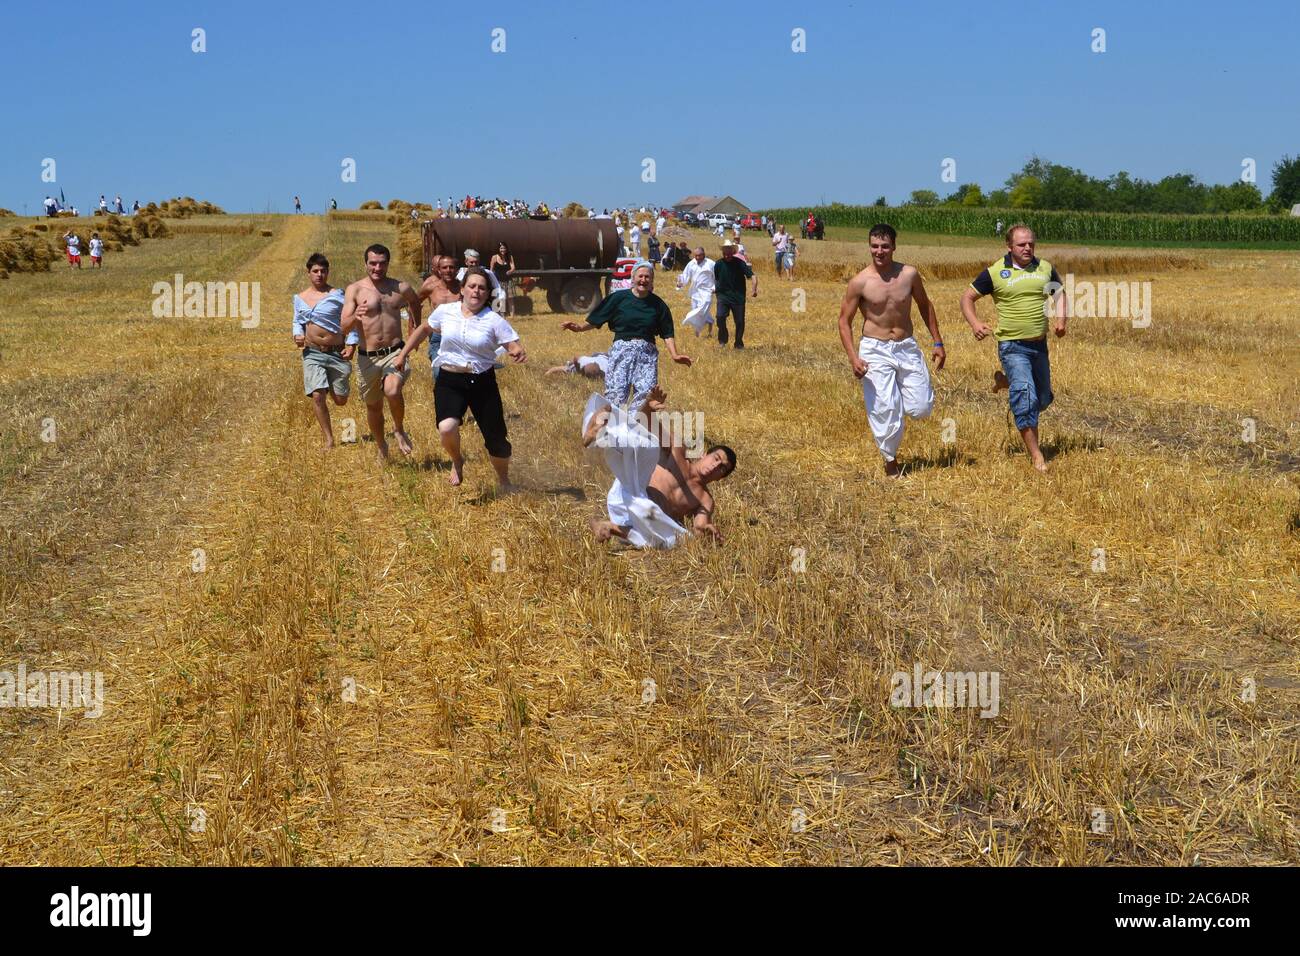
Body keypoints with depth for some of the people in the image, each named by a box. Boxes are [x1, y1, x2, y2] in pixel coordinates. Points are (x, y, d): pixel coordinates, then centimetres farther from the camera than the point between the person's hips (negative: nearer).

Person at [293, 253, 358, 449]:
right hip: (312, 353, 1)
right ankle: (328, 439, -3)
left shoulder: (337, 295, -3)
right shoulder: (300, 298, 9)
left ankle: (334, 386, 46)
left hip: (337, 353, -1)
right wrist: (297, 335, 2)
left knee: (340, 400, 6)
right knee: (317, 395, -14)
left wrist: (351, 345, -11)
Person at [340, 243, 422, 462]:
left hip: (395, 353, -1)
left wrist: (415, 325, 24)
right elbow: (344, 327, -11)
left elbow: (415, 301, 28)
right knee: (373, 405, 14)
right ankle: (380, 445, 40)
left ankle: (399, 429, 0)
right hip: (367, 357, 1)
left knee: (392, 391, -29)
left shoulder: (401, 288, 2)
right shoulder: (354, 290, -3)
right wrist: (355, 317, -30)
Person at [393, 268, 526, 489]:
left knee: (496, 439, 3)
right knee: (447, 427, -26)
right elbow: (425, 329, 18)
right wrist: (403, 354, 19)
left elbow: (515, 348, -10)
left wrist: (519, 354, -34)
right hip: (449, 381, 0)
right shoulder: (445, 311, 0)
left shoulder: (494, 321, -7)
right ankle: (457, 462, 9)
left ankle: (504, 482, 33)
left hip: (482, 382, 0)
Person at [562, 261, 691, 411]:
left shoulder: (658, 304, 8)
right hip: (621, 349, -2)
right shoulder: (618, 298, 3)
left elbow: (667, 334, 8)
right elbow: (594, 321, 5)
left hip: (647, 353, 2)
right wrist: (580, 327, -13)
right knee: (615, 395, -11)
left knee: (646, 396, -7)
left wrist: (674, 355, -7)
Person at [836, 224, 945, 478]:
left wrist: (938, 343, 13)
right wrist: (853, 357, -16)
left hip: (907, 347, 3)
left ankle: (901, 392, 35)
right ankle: (891, 460, 17)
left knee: (921, 409, 1)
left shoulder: (909, 274, -3)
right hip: (875, 351, -3)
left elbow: (925, 306, 13)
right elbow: (844, 321, -5)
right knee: (885, 409, -5)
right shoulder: (860, 282, -11)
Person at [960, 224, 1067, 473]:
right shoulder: (995, 273, -8)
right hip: (1012, 346, -5)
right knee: (1026, 396, -17)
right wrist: (975, 323, -17)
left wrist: (1061, 319, 1)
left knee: (1043, 400, 16)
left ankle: (1005, 381, 42)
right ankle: (1035, 454, -11)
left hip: (1039, 344, 5)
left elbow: (1059, 293, 20)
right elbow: (967, 297, 0)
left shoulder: (1045, 268, 4)